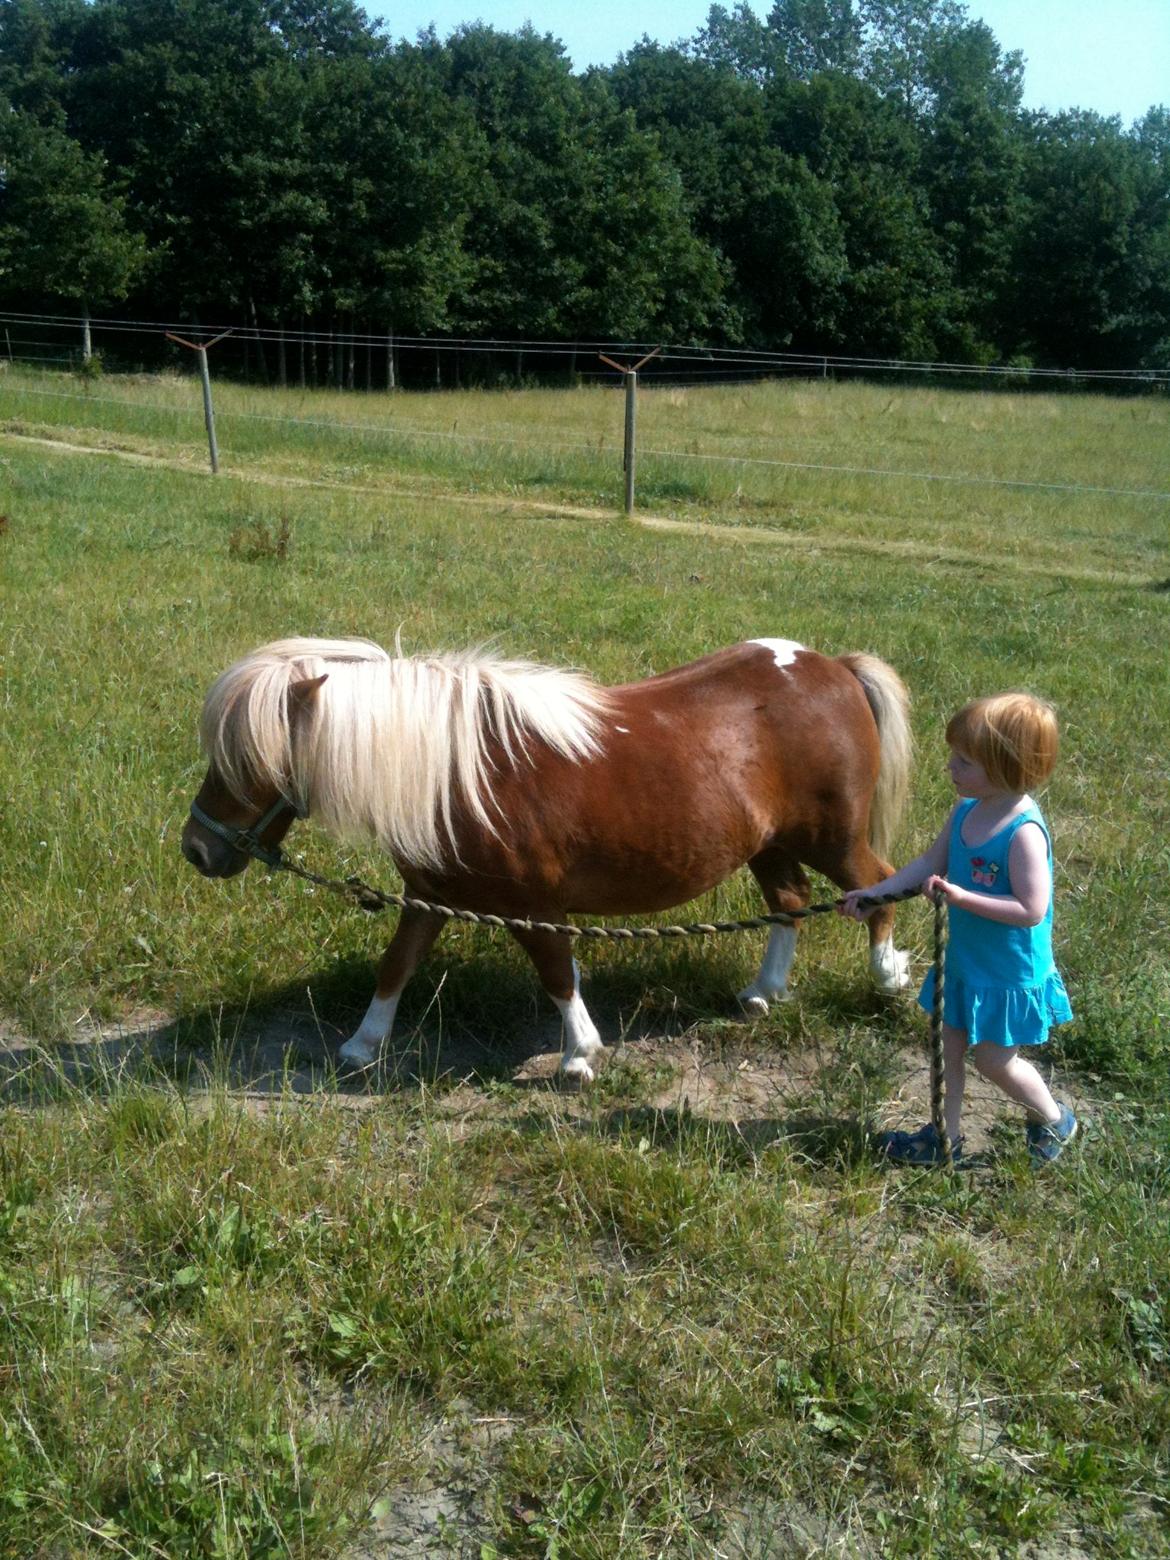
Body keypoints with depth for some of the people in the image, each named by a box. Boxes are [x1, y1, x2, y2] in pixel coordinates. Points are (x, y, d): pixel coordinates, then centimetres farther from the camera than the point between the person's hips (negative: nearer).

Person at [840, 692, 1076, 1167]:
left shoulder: (1023, 832, -29)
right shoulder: (967, 810, -5)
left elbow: (1031, 910, -30)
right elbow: (930, 864, 5)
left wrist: (962, 896, -32)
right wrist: (874, 893, -1)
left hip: (1008, 973, -8)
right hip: (964, 960, 8)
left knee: (994, 1060, 10)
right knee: (948, 1043, 18)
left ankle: (1054, 1120, 37)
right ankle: (946, 1137, 36)